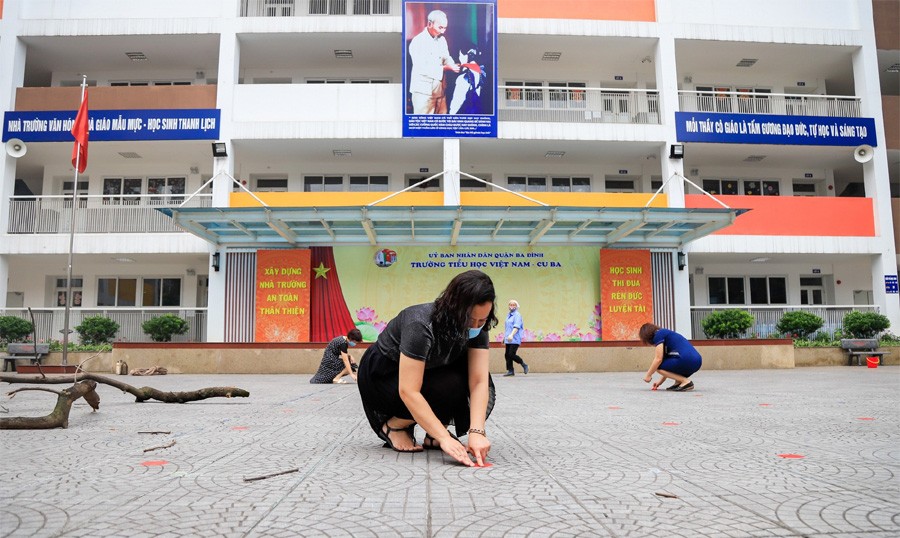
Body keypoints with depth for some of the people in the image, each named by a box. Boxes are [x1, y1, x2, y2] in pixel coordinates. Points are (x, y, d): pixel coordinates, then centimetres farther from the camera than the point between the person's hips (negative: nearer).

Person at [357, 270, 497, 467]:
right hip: (383, 374, -6)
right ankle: (393, 426, -8)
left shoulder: (477, 328, -18)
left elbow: (479, 381, -24)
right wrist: (444, 438, -44)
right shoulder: (421, 324, -36)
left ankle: (433, 434, -2)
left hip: (427, 370, 6)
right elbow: (408, 391, -40)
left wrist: (476, 431, -38)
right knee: (450, 388, -30)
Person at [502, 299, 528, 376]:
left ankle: (524, 365, 6)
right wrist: (504, 336, 27)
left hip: (515, 340, -8)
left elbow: (516, 326, -19)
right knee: (507, 355, 3)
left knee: (511, 354, -13)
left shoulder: (517, 315, -7)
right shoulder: (508, 315, 17)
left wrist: (511, 335, -31)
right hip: (508, 339, 8)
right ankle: (510, 371, 9)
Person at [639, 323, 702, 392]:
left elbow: (658, 359, -7)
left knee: (657, 366, 3)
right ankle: (678, 382, 10)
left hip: (687, 361, -10)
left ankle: (686, 381, -5)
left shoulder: (658, 334, 1)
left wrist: (648, 375, 5)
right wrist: (660, 381, 31)